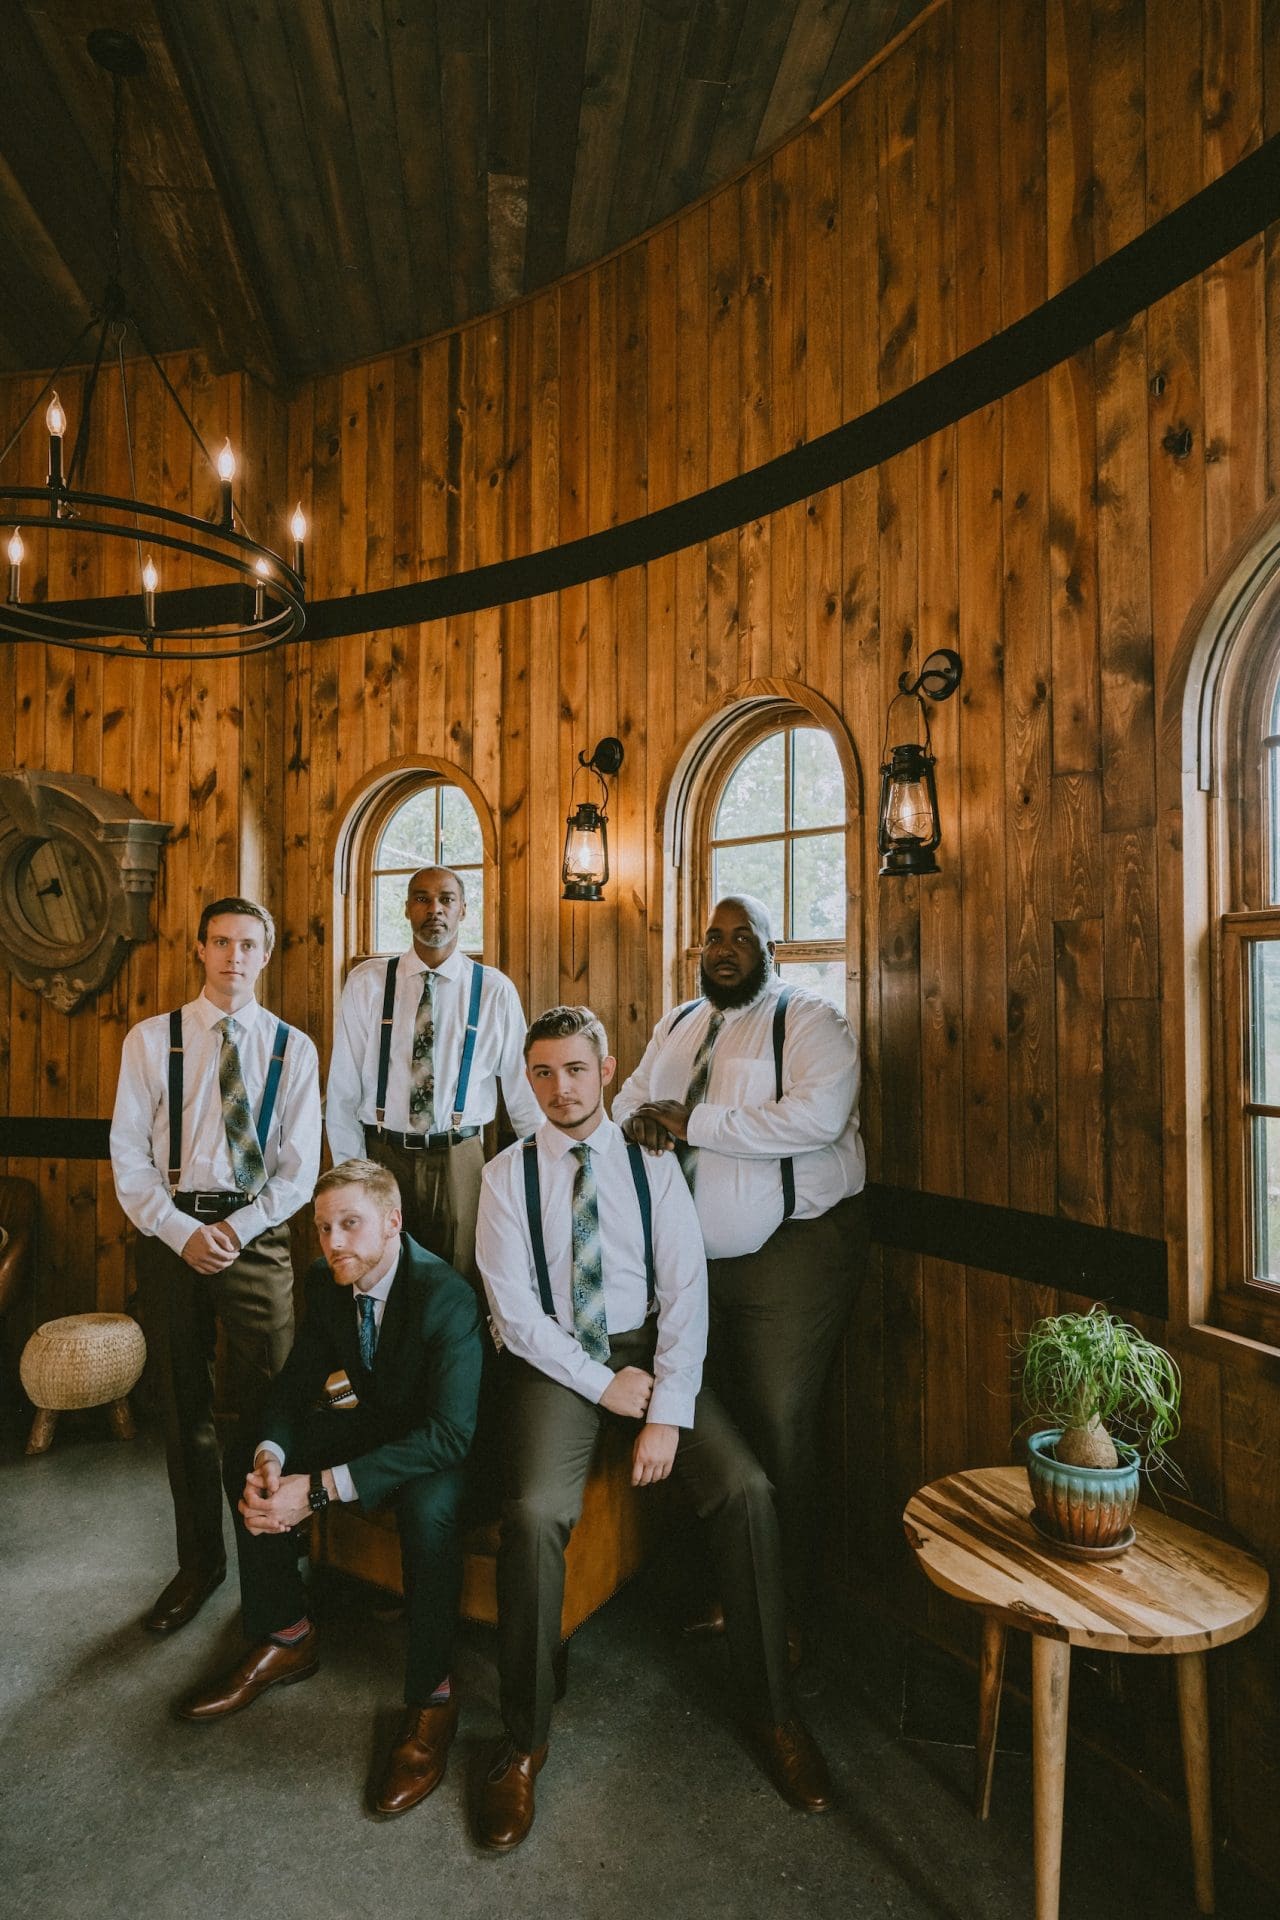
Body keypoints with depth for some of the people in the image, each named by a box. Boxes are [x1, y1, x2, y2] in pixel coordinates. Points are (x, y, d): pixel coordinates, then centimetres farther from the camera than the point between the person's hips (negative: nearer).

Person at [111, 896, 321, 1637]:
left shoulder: (293, 1048, 2)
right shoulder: (150, 1039, 3)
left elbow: (301, 1167, 0)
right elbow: (129, 1158, 0)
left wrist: (236, 1228, -12)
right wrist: (181, 1232, -12)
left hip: (259, 1233, -1)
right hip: (172, 1230, 1)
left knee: (269, 1403, 4)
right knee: (184, 1403, 13)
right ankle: (200, 1562, 32)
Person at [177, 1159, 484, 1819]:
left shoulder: (446, 1295, -32)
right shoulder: (327, 1282, -9)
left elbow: (449, 1436, -36)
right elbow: (294, 1384, 0)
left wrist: (320, 1488, -38)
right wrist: (269, 1459, -23)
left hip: (443, 1448, -7)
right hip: (375, 1422, 7)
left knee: (428, 1506, -37)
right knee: (244, 1460, -2)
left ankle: (430, 1698, -11)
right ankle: (286, 1638, 16)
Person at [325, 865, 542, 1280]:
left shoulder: (496, 990, -2)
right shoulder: (366, 982, -1)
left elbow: (523, 1088, 0)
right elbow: (342, 1088, 0)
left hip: (460, 1161, 0)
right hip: (382, 1156, 1)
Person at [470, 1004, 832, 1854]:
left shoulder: (653, 1165, 1)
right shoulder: (508, 1175, -1)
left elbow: (685, 1292, -4)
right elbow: (515, 1310, -5)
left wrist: (667, 1413, -14)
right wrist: (602, 1383, -11)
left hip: (648, 1348, 1)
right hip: (554, 1360, -1)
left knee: (746, 1490, -18)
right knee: (535, 1513, -25)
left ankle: (773, 1712, 4)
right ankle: (523, 1741, -1)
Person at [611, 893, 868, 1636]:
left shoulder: (810, 1020, -9)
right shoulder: (678, 1025, 13)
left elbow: (816, 1117, -24)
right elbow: (631, 1099, 14)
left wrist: (694, 1122, -21)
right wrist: (642, 1122, -11)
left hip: (793, 1252, -6)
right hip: (694, 1255, 6)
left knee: (778, 1426, 0)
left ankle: (784, 1609, 20)